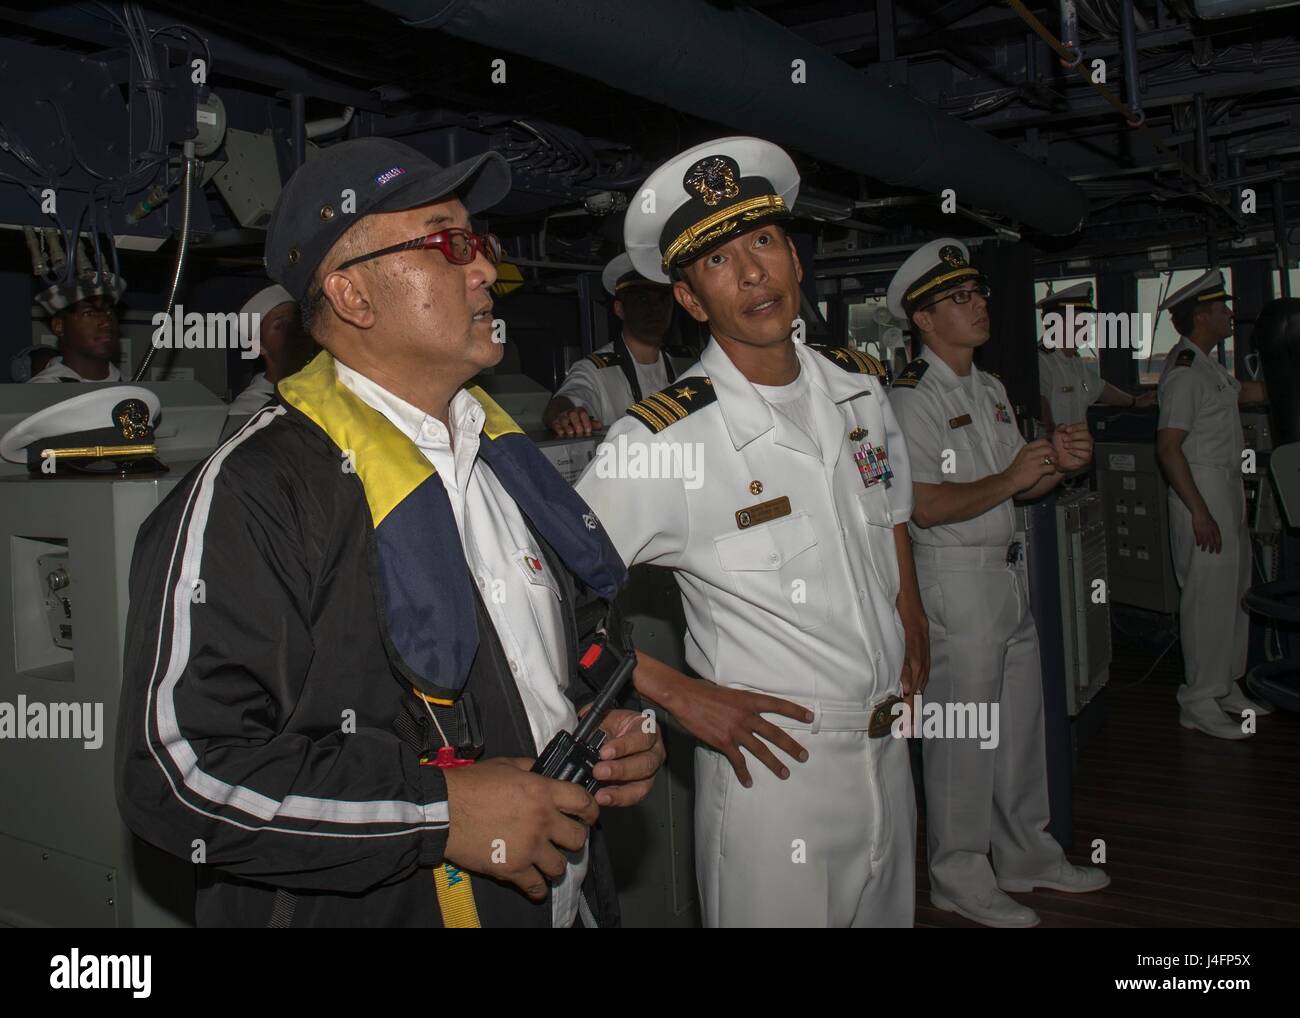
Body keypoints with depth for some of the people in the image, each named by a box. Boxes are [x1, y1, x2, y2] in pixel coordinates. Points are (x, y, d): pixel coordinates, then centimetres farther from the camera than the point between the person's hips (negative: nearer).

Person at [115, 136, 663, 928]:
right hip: (382, 908, -7)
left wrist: (612, 730, -1)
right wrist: (441, 811, -24)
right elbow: (180, 766, -24)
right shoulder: (253, 492, -20)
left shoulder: (503, 455, 6)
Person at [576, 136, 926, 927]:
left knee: (891, 912, 22)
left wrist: (913, 625, 9)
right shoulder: (660, 441, -18)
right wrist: (679, 693, -17)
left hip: (890, 752, 6)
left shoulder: (860, 388, 2)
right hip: (772, 765, -6)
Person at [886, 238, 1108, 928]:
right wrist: (1007, 481, -20)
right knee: (961, 731, 0)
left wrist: (1059, 465, -2)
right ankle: (959, 877, 16)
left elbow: (1021, 485, 17)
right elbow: (925, 506, -19)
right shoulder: (910, 398, -13)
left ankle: (1026, 856, 33)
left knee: (1020, 718, 17)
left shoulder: (992, 391, 15)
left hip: (1008, 571, 9)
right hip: (953, 579, -9)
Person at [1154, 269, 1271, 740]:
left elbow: (1246, 392, 36)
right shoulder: (1184, 371, -17)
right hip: (1202, 490, -11)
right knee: (1209, 594, -7)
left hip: (1228, 487, 11)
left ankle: (1226, 687, 28)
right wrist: (1199, 512, -24)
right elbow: (1168, 448, -23)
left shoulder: (1208, 365, 14)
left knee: (1234, 589, 16)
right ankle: (1198, 703, 2)